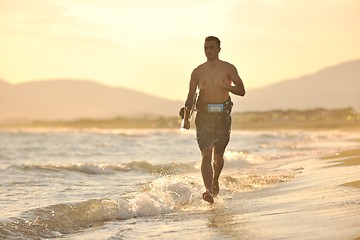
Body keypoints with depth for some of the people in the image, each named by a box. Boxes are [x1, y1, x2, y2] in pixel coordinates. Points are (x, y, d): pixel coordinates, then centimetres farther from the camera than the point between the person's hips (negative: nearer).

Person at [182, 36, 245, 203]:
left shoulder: (228, 68, 5)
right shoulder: (198, 72, 6)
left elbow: (241, 91, 1)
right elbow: (190, 97, 8)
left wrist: (226, 86, -17)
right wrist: (186, 118, -2)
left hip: (222, 114, 0)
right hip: (204, 114, 0)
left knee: (218, 154, 10)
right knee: (206, 154, -12)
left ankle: (215, 181, 38)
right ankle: (208, 191, -20)